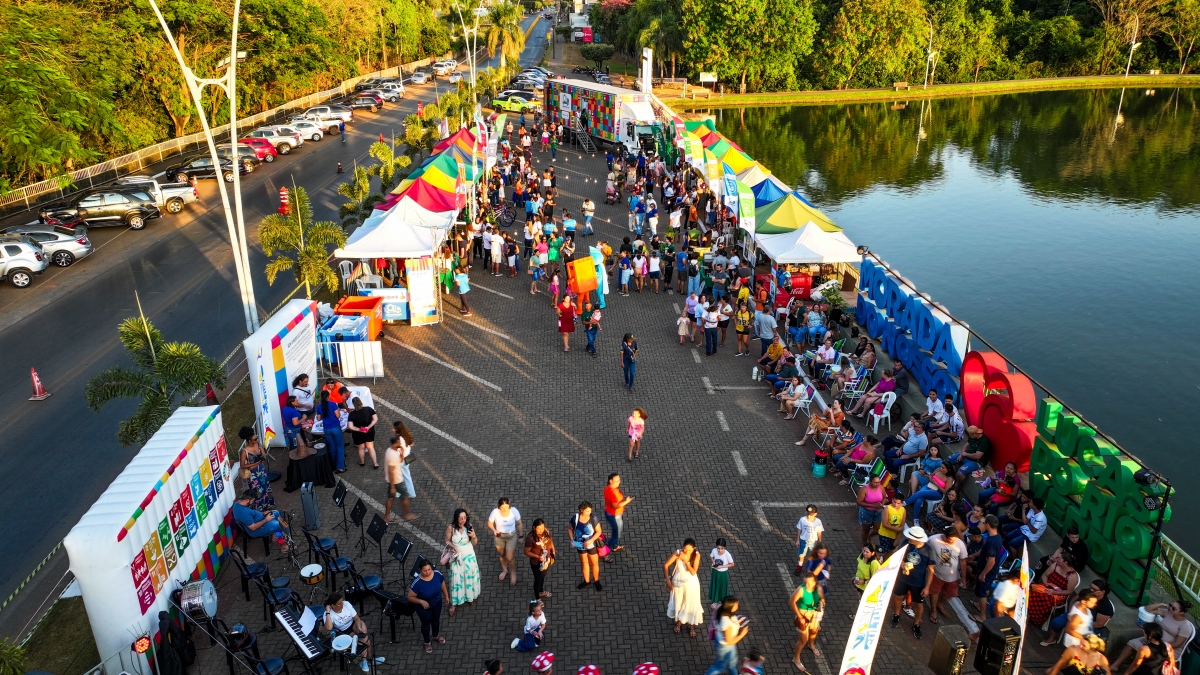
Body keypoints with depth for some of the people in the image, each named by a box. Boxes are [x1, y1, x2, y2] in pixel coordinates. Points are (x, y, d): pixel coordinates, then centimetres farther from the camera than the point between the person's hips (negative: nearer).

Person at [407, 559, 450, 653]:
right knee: (426, 624, 22)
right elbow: (410, 597, -23)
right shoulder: (417, 583, -35)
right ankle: (427, 642, 50)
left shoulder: (437, 574, -24)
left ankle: (436, 636, 59)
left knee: (436, 620, 29)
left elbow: (442, 584, -2)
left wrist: (446, 596, 6)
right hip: (424, 607, -4)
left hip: (437, 603, 4)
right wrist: (421, 601, -36)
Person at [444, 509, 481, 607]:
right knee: (456, 578, 5)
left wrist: (473, 536, -28)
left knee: (470, 576, 18)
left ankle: (470, 596, 43)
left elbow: (475, 543, -7)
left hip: (469, 556, 2)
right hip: (457, 556, -2)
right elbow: (447, 541, -5)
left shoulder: (469, 526, -14)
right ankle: (454, 601, 21)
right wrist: (454, 547, -24)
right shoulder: (451, 528, -19)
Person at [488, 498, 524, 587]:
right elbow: (489, 523, -9)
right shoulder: (495, 512, -26)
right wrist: (494, 530, -29)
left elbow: (519, 524, -9)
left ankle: (513, 574, 34)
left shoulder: (514, 511, -25)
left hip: (511, 536, -2)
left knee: (509, 558, 2)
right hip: (499, 536, 2)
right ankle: (505, 570, 54)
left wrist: (521, 535, 0)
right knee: (502, 555, 24)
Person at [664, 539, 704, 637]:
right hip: (678, 582, 1)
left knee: (691, 604, 15)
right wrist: (668, 580, -17)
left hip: (691, 584, 0)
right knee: (678, 603, 21)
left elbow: (693, 572, -25)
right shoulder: (678, 553, -22)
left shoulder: (696, 555, -21)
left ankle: (691, 625, 39)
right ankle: (679, 622, 47)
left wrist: (685, 560, -32)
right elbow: (665, 565, -15)